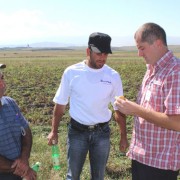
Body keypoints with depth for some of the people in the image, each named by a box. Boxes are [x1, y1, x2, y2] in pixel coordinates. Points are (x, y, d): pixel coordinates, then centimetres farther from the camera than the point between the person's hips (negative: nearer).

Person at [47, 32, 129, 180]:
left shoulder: (113, 76, -6)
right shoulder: (71, 72, -9)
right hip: (77, 131, -1)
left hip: (102, 133, 1)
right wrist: (54, 130, 1)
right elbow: (60, 104, 1)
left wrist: (123, 136, 3)